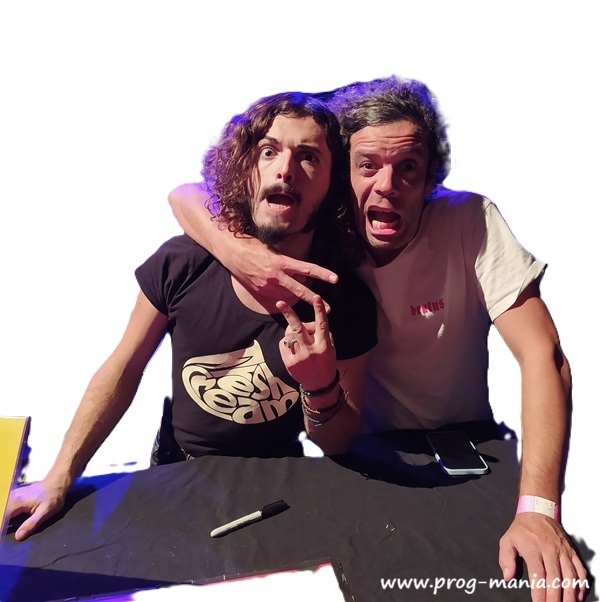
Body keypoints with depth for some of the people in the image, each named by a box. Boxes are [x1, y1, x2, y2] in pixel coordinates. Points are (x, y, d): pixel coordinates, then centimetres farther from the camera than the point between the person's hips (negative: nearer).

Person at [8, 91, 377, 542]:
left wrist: (322, 389, -32)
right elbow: (122, 373, -4)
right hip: (174, 471, 1)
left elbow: (339, 445, -9)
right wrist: (58, 482, -3)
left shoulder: (347, 303, -19)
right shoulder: (182, 264, -18)